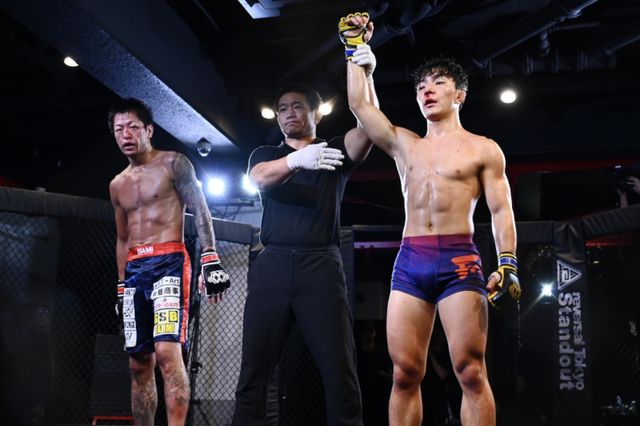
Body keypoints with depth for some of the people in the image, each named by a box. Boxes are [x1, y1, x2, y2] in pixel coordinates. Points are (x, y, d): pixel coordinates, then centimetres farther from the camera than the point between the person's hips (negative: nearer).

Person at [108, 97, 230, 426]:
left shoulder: (173, 163, 2)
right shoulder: (117, 185, 20)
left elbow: (200, 211, -4)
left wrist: (211, 261, -15)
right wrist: (121, 287, 19)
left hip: (169, 262, -6)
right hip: (134, 270, 6)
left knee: (167, 351, -22)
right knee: (139, 364, 4)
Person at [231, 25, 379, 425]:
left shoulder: (336, 152, 16)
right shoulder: (265, 154, 17)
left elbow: (368, 125, -4)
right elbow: (260, 178, -7)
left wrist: (364, 73, -18)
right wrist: (297, 159, -28)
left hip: (321, 264, -1)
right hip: (273, 264, 1)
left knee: (340, 370, -6)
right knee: (254, 369, -2)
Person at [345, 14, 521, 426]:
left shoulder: (483, 149, 10)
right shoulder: (404, 144, 20)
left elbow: (501, 210, 3)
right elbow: (359, 103, 16)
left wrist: (508, 264, -9)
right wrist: (357, 48, 20)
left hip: (459, 259, -3)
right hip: (409, 261, 4)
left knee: (471, 372, -7)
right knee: (405, 373, 0)